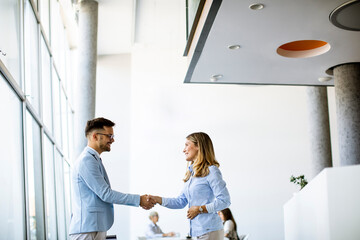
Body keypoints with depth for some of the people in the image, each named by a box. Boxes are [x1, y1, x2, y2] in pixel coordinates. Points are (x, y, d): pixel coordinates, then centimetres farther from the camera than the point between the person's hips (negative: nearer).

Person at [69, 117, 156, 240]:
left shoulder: (95, 160, 19)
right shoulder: (86, 160, -14)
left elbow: (105, 194, 19)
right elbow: (105, 194, -17)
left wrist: (139, 201, 13)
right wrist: (138, 200, -11)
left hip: (96, 229, 10)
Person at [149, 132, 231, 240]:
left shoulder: (211, 171, -10)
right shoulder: (191, 173, 16)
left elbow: (224, 201, -14)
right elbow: (181, 201, 15)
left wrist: (200, 209, -13)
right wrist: (157, 199, 5)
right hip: (197, 230, 8)